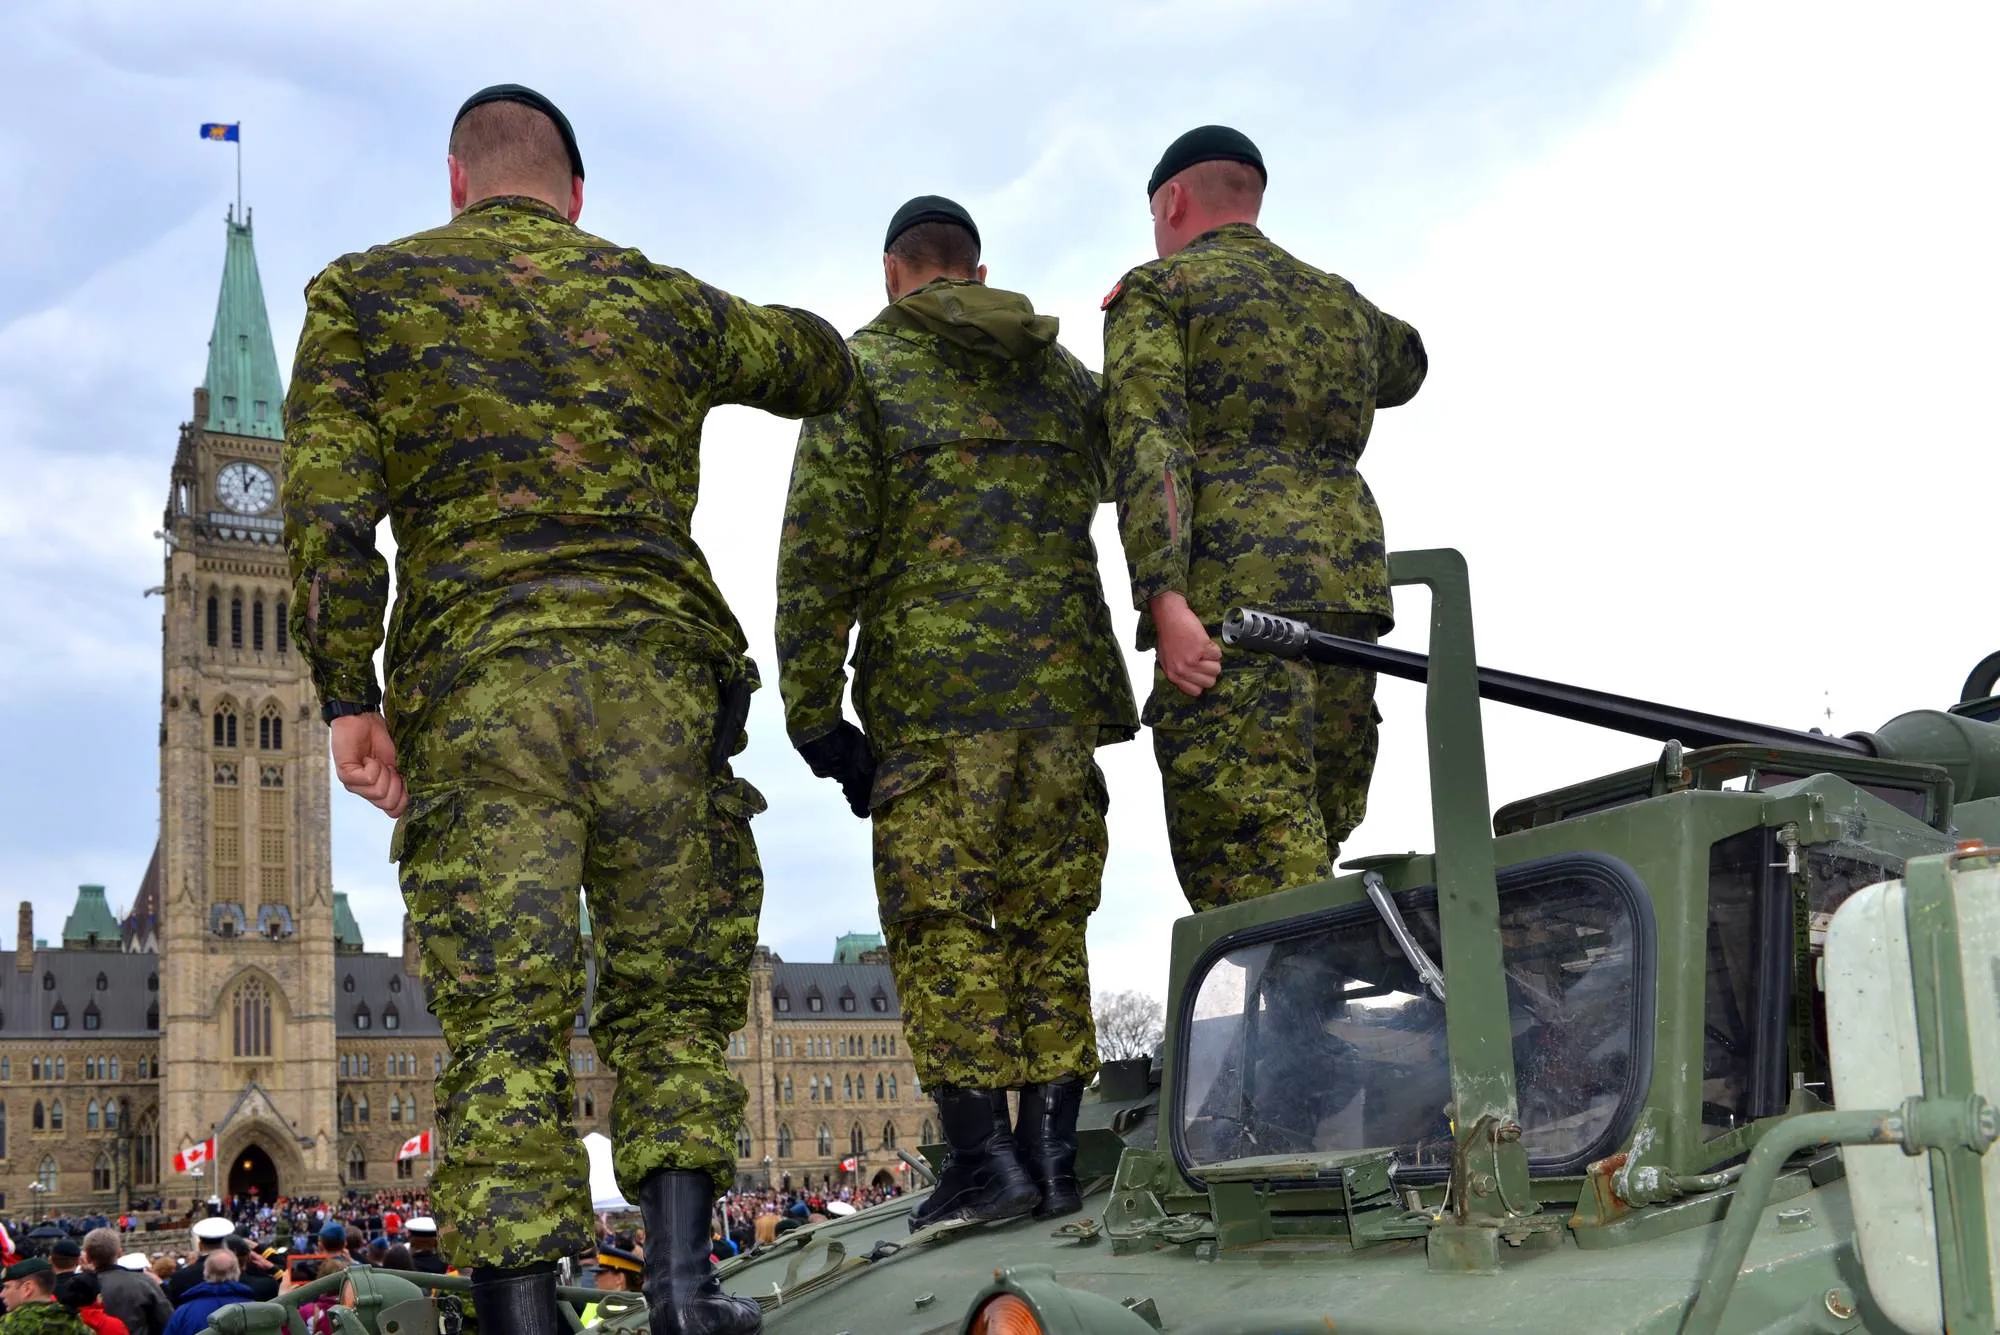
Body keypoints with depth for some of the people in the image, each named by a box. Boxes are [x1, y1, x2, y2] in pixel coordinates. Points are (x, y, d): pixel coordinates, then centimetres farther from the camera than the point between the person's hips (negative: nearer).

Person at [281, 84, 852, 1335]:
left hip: (476, 681, -1)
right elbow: (821, 362, 34)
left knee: (505, 1021, -2)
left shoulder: (368, 294, 12)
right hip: (653, 670, 1)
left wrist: (348, 696, 0)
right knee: (668, 994, 11)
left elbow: (329, 510, 0)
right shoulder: (661, 299, 17)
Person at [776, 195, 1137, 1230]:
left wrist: (813, 714, -2)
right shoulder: (1063, 373, 18)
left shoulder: (866, 366, 3)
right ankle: (1053, 1154, 6)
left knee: (941, 924, -1)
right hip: (1063, 686, 5)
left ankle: (983, 1159, -6)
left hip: (934, 690, -4)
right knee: (1048, 921, 8)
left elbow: (822, 550, -4)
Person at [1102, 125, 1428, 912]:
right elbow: (1406, 365, 48)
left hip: (1233, 591, -6)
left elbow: (1148, 444, -10)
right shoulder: (1340, 302, 25)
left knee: (1254, 876, -12)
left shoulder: (1156, 290, 6)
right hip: (1349, 586, 7)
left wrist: (1165, 601, -19)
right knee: (1301, 865, 10)